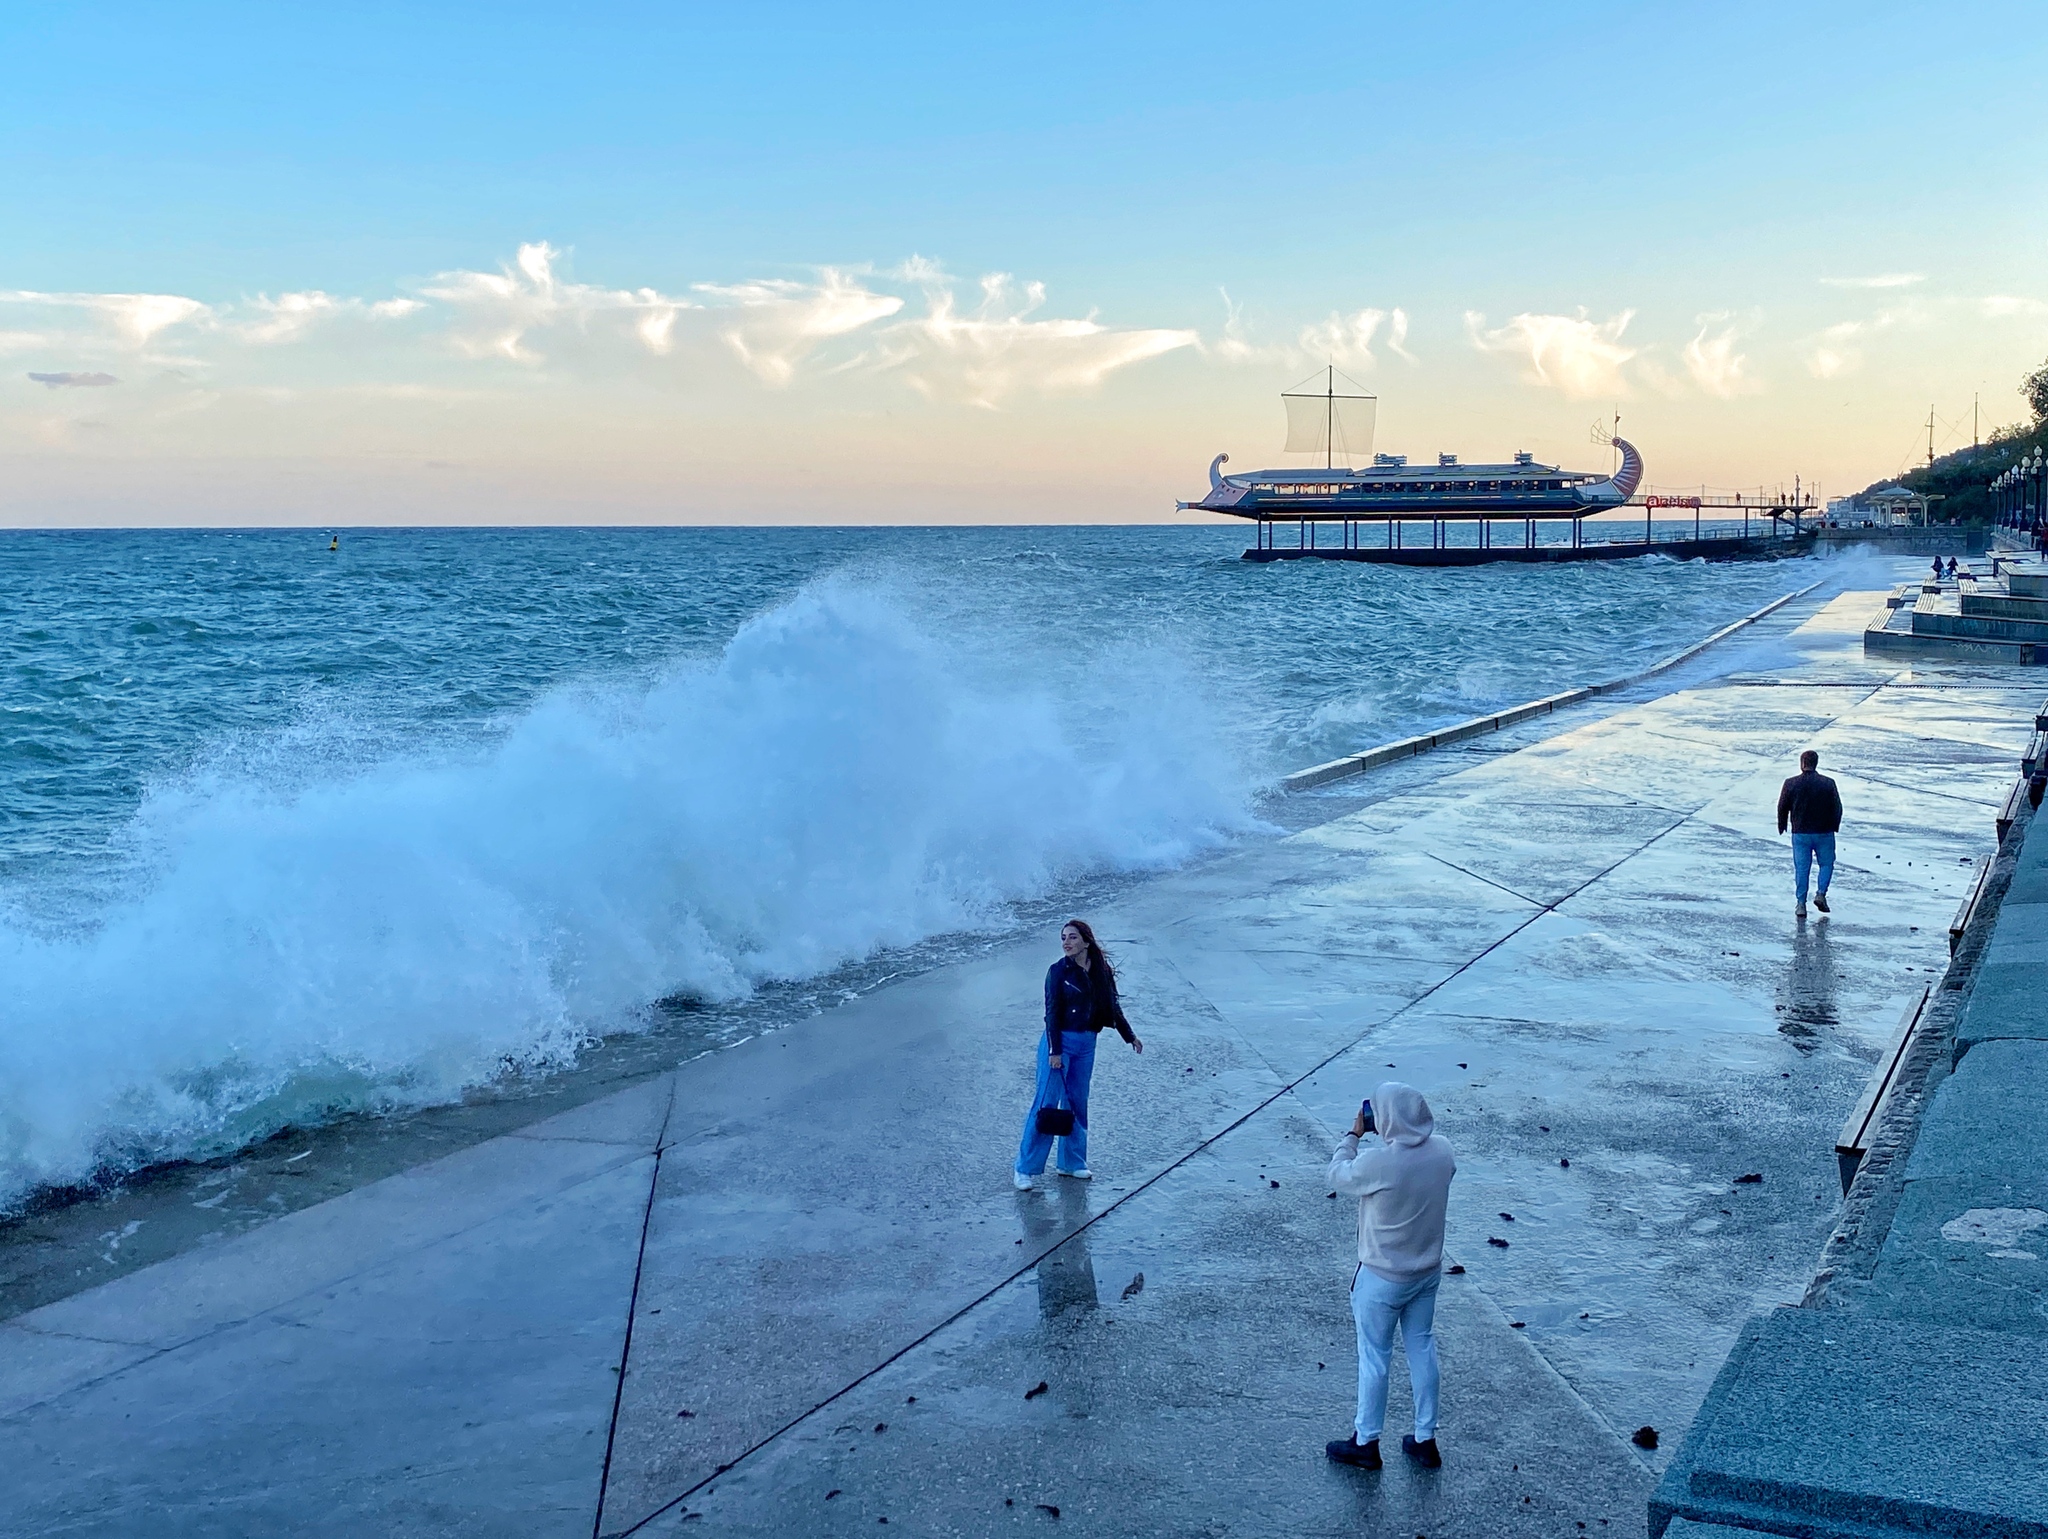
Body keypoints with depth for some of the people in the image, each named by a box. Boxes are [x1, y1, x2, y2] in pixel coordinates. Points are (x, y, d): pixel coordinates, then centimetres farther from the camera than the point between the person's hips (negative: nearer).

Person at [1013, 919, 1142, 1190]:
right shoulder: (1058, 971, -9)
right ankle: (1024, 1168, 0)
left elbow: (1113, 1007, 14)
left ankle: (1072, 1162, 24)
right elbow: (1052, 1013, -11)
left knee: (1077, 1103, 12)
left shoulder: (1101, 971, 3)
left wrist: (1130, 1036, 17)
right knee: (1047, 1103, -6)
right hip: (1059, 1041, -5)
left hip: (1086, 1044, 5)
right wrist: (1055, 1051, -16)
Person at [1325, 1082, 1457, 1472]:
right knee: (1422, 1350, 19)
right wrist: (1396, 1134, 6)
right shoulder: (1441, 1151, -12)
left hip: (1384, 1278, -6)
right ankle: (1425, 1440, 31)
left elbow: (1339, 1176, -11)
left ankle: (1365, 1443, 26)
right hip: (1429, 1272, 6)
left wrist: (1353, 1135, 0)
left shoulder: (1379, 1163, -30)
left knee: (1374, 1356, 11)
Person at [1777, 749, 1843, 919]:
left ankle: (1801, 904, 4)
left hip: (1800, 834, 0)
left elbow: (1782, 808, 1)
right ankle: (1821, 893, 0)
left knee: (1801, 868, 5)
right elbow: (1837, 807, 1)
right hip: (1824, 833, 0)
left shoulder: (1791, 784, -6)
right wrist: (1834, 827, 16)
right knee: (1826, 864, 16)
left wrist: (1782, 826, 17)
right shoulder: (1828, 783, -5)